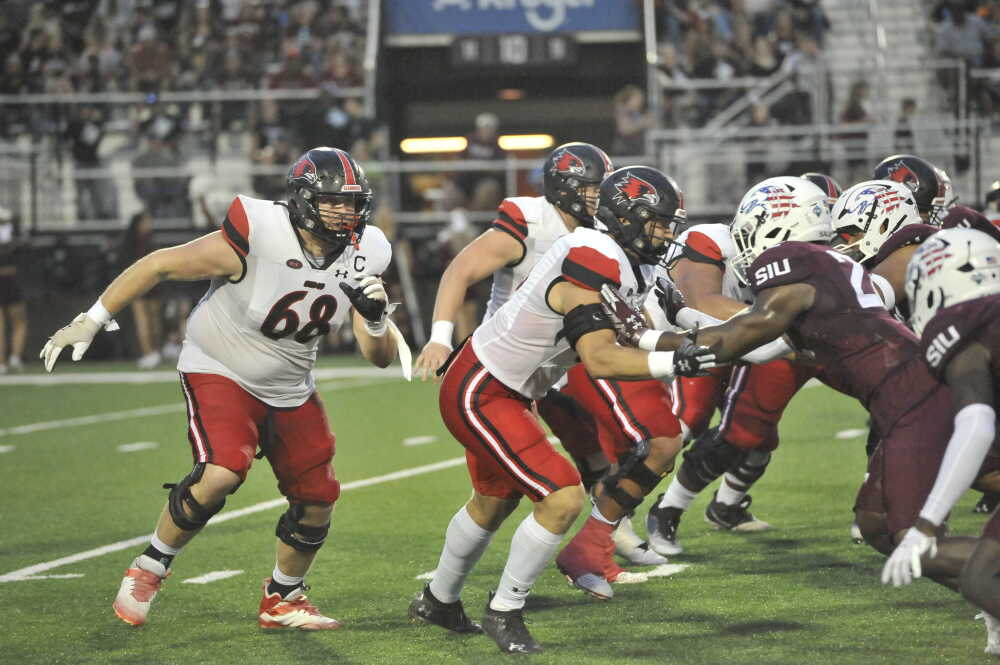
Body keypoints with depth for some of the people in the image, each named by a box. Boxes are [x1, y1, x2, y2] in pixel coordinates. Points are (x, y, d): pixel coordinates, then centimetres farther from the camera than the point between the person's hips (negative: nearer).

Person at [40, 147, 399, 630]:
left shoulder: (361, 256, -12)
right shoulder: (256, 241, -29)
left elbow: (380, 358, -5)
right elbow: (160, 265, -18)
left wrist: (376, 319, -29)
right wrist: (91, 322, -16)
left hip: (290, 388, 6)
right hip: (219, 372, -6)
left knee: (317, 497, 3)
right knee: (221, 474, -27)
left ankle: (282, 599, 28)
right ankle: (148, 570, -5)